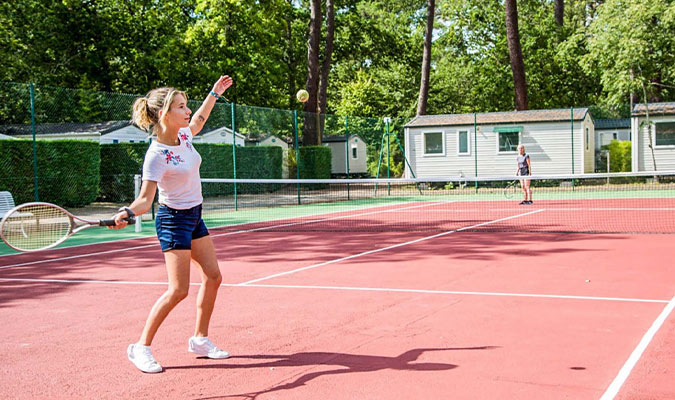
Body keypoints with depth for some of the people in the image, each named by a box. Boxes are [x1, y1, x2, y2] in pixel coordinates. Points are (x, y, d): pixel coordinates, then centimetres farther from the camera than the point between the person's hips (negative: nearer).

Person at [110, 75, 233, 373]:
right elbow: (145, 199, -25)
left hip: (194, 216, 9)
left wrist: (214, 93, 29)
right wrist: (127, 213, -45)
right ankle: (141, 348, 3)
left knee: (213, 276, 10)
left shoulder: (183, 135, -2)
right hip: (173, 219, -9)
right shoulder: (156, 155, -24)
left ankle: (200, 340, 23)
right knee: (178, 289, -12)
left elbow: (197, 121, 24)